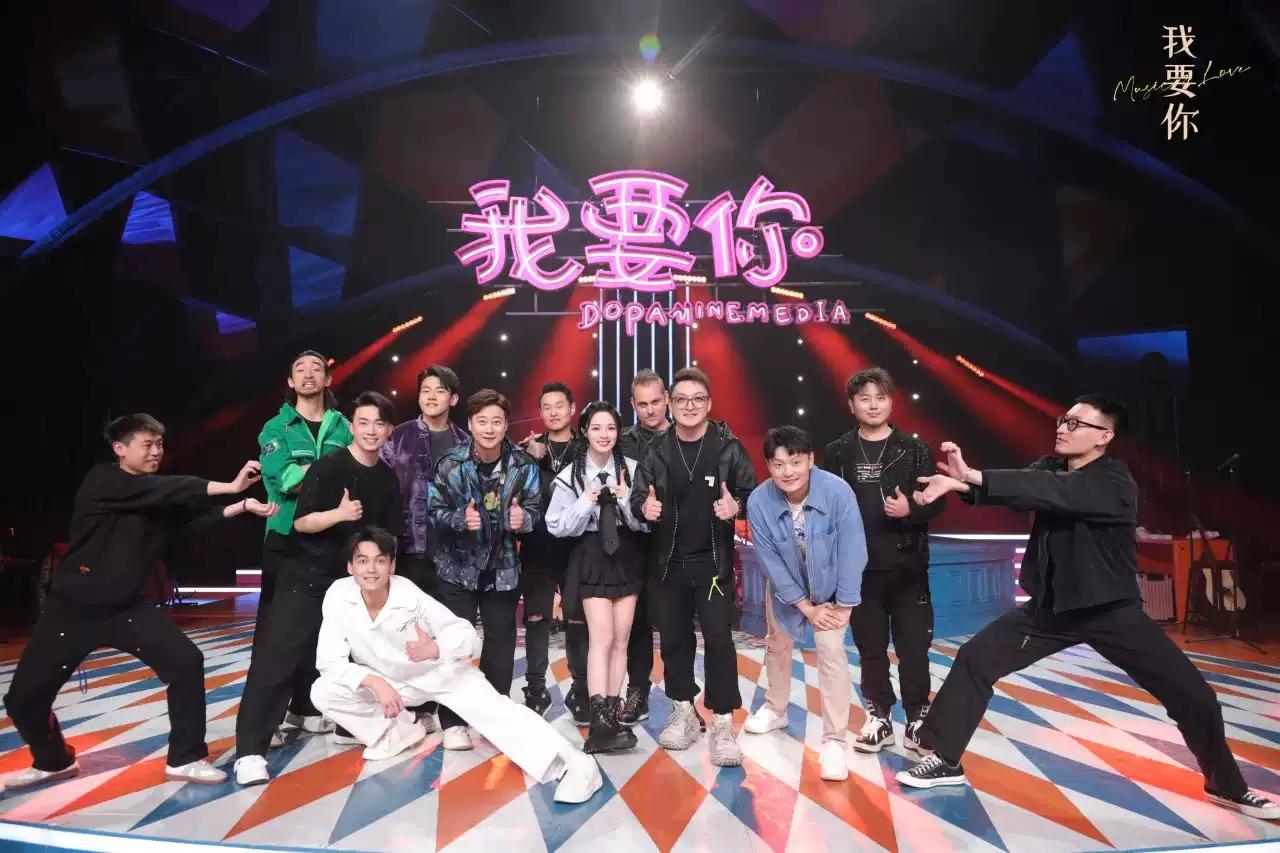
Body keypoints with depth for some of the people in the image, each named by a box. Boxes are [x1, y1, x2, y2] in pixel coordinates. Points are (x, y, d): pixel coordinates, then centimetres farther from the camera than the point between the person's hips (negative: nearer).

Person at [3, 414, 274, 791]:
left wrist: (242, 505, -25)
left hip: (129, 606, 4)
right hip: (74, 607, -4)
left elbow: (197, 516, -9)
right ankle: (54, 761, 33)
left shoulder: (159, 498, 4)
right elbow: (166, 490, -28)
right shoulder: (102, 481, -15)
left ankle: (185, 758, 2)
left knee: (186, 662, -12)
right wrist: (230, 486, -33)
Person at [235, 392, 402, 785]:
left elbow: (389, 535, 11)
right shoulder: (329, 466, -12)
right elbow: (301, 522, -15)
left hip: (355, 582, 5)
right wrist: (338, 513, -31)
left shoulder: (388, 479, 4)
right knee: (276, 659, -9)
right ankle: (250, 751, -6)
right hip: (307, 578, -5)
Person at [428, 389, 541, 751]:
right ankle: (453, 722, 15)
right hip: (458, 567, -2)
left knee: (501, 643, 11)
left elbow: (535, 508, -2)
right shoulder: (450, 464, -11)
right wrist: (461, 519, -26)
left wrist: (523, 518, -24)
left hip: (503, 568, 2)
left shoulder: (524, 466, -7)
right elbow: (435, 511, -7)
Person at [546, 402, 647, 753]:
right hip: (592, 558, -2)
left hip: (626, 556, 3)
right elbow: (556, 526, -4)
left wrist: (625, 499, -18)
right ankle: (600, 723, -14)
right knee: (602, 638, -13)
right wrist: (586, 503, -17)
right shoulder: (571, 474, -4)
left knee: (621, 639, 6)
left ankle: (611, 714, 16)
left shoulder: (632, 469, -2)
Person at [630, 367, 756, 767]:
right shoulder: (656, 451, 1)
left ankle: (722, 723, 7)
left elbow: (752, 493, -1)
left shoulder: (728, 447, -6)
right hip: (667, 561, 3)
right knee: (673, 638, 13)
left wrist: (736, 505, -22)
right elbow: (637, 496, 5)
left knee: (718, 639, -4)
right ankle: (684, 711, 30)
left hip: (713, 560, -3)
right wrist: (644, 507, -17)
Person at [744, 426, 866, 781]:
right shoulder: (758, 502, -28)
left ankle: (835, 741, -2)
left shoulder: (838, 491, -33)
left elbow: (852, 551, -24)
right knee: (777, 645, 19)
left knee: (831, 652, -15)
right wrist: (806, 607, -15)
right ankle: (775, 709, 45)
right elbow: (770, 561, -19)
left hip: (830, 587, -2)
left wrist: (843, 605, -19)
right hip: (785, 588, 3)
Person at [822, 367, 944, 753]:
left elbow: (937, 502, 1)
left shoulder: (914, 449, 1)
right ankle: (879, 718, 22)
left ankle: (917, 719, 18)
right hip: (859, 568, 1)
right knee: (870, 647, 10)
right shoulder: (837, 453, 2)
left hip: (907, 565, -1)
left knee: (913, 646, 4)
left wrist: (911, 510, -20)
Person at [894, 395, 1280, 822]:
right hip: (1051, 604, 4)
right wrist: (965, 479, -40)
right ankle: (946, 760, 8)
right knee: (975, 658, -4)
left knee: (1191, 692, -2)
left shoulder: (1114, 482, -20)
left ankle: (1228, 786, 27)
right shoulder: (1050, 467, -1)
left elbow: (1053, 492, -37)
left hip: (1111, 609, -4)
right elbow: (1020, 489, -17)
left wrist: (972, 477, -45)